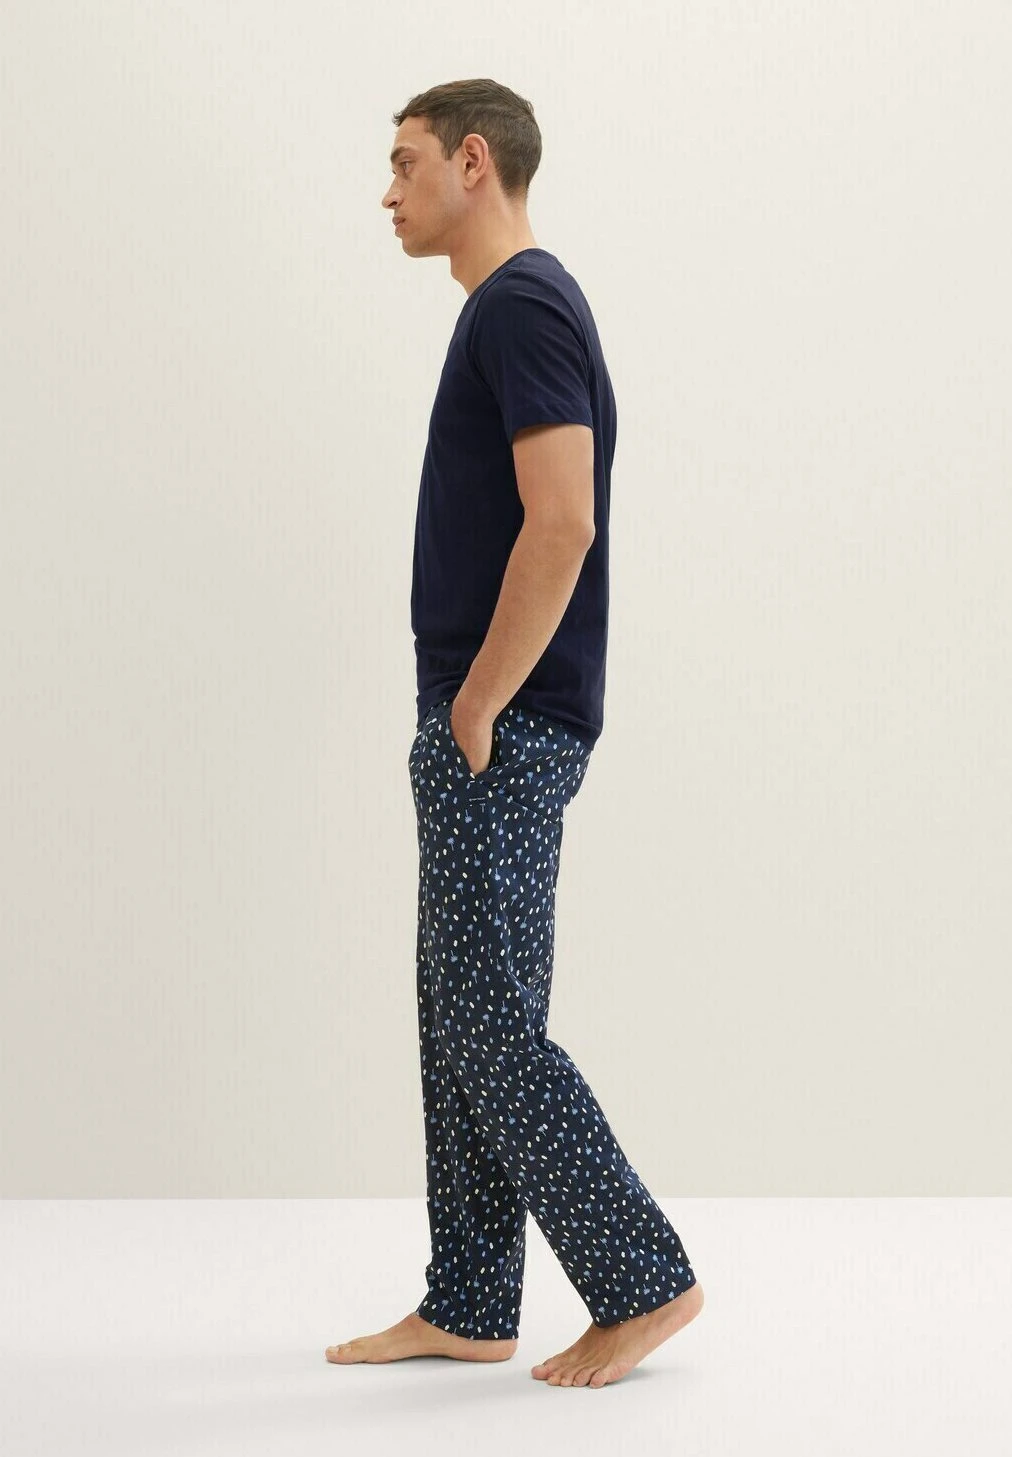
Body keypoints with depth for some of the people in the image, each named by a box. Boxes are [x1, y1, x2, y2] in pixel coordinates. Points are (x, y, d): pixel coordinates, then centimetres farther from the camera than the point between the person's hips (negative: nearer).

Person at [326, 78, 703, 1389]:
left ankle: (643, 1280, 4)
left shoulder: (520, 307, -15)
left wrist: (474, 712, -18)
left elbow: (562, 526, -24)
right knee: (459, 1020, 12)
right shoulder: (511, 308, 17)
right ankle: (467, 1307, 19)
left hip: (502, 734, -11)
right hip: (486, 728, 11)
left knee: (488, 1025, -5)